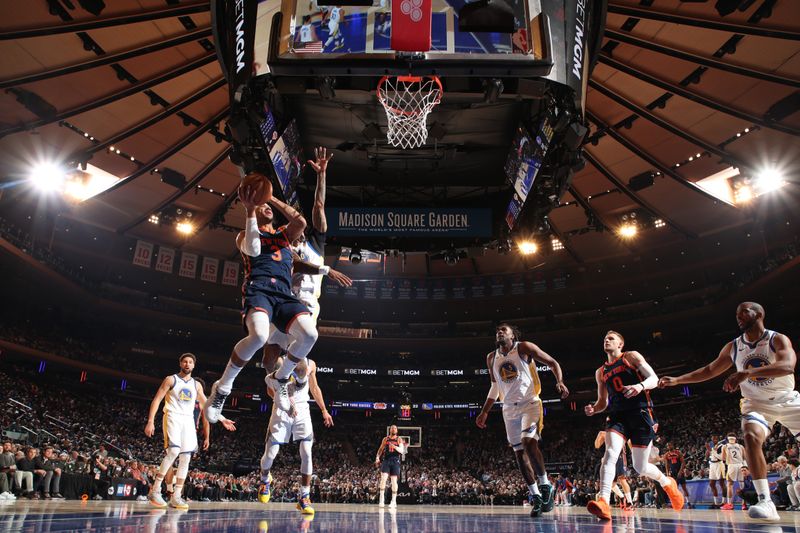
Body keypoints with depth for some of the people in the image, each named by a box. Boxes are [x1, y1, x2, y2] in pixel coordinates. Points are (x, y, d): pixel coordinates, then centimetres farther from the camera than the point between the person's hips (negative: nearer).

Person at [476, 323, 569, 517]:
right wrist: (484, 412, 20)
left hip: (530, 403, -5)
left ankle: (545, 485, -8)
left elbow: (552, 362, -2)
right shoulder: (491, 358, 11)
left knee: (529, 443, -24)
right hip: (509, 408, 5)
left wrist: (560, 382, -21)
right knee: (519, 452, 2)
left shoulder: (524, 348, -4)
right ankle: (535, 496, 11)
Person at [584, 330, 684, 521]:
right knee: (610, 453, -23)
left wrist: (641, 386, -26)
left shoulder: (631, 357, 6)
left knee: (640, 467, 3)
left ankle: (667, 483, 35)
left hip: (640, 412, -3)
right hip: (617, 416, 3)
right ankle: (603, 502, -33)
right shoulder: (601, 372, 18)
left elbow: (654, 379, -3)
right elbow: (602, 401, 23)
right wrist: (593, 409, 0)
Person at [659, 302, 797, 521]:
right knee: (751, 437, -25)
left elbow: (787, 366, -34)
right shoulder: (733, 347, -2)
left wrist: (746, 373, -45)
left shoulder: (778, 339, -14)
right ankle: (765, 501, -27)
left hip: (788, 401, -1)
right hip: (758, 404, 1)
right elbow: (709, 371, 8)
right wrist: (677, 380, 0)